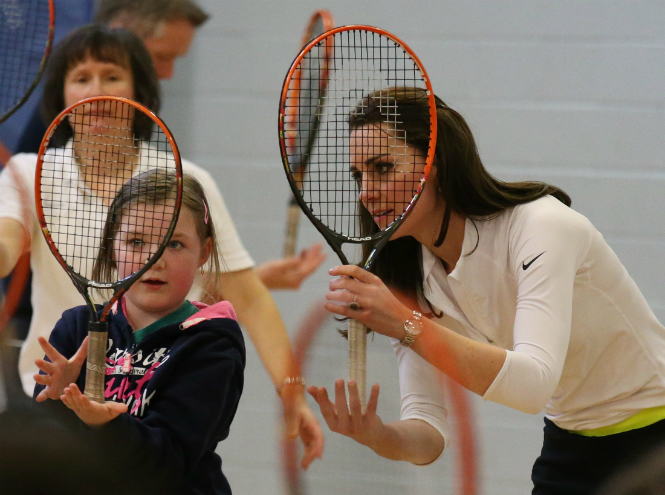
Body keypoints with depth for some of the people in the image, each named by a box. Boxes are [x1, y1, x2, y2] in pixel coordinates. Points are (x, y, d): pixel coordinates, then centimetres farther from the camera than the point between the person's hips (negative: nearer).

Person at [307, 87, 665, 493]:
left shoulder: (541, 226, -24)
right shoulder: (412, 279, -5)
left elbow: (533, 384, -38)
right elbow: (429, 435, -8)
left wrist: (408, 325, -43)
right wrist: (379, 436, -30)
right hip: (572, 441, 6)